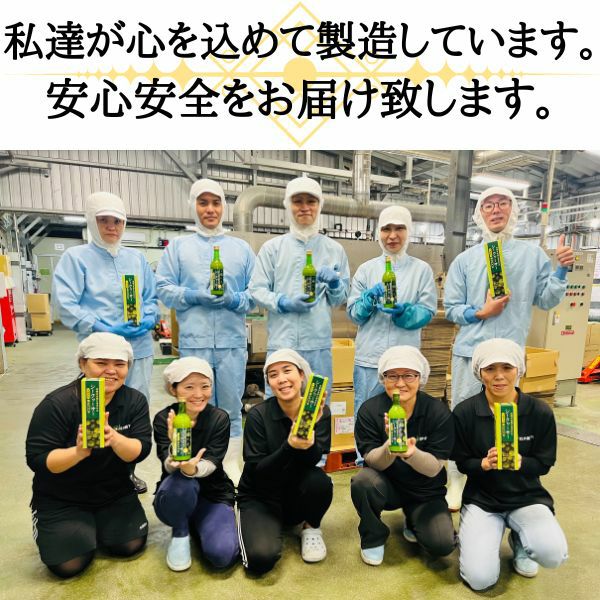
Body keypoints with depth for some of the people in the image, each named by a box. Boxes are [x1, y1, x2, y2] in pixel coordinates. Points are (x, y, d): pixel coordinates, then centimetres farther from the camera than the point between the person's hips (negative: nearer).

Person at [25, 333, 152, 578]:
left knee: (131, 545, -6)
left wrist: (114, 438, -39)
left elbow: (141, 451, -18)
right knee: (69, 564, -10)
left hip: (115, 492, 3)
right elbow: (36, 460, -21)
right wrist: (79, 451, -40)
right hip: (61, 499, -2)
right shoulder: (56, 404, -21)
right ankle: (44, 525, 21)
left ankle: (95, 525, 25)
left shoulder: (135, 401, -12)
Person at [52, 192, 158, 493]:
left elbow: (152, 298, 13)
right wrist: (103, 329, -18)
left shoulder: (137, 258, 13)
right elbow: (65, 304, -10)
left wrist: (147, 320, -8)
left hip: (139, 347, 4)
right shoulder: (76, 257, 0)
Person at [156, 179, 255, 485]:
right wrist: (195, 296, -13)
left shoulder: (242, 248, 11)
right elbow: (163, 289, 2)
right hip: (193, 340, 0)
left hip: (232, 340, 1)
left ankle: (231, 463, 25)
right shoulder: (177, 246, 10)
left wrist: (234, 300, -12)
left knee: (231, 405, 9)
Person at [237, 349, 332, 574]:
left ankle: (311, 528, 2)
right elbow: (257, 472, -19)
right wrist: (289, 446, -36)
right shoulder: (258, 415, -18)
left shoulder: (320, 412, -12)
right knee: (261, 558, -26)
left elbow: (313, 461, -21)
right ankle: (250, 523, 9)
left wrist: (309, 436, -43)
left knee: (320, 481, -31)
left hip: (298, 494, 2)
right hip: (260, 498, -1)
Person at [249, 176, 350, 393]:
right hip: (281, 341, -1)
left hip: (319, 343, 2)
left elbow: (341, 298, 12)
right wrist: (284, 303, -13)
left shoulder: (334, 249, 9)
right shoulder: (272, 247, 4)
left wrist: (334, 282, -8)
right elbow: (256, 289, 1)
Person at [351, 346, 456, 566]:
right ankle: (373, 537, 0)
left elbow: (434, 468, -16)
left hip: (425, 492, 1)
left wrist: (411, 453, -39)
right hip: (387, 485, 0)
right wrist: (389, 447, -41)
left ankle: (413, 521, 15)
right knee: (363, 481, -32)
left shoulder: (439, 412, -17)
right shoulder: (369, 410, -17)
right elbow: (373, 462, -18)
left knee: (442, 544, -22)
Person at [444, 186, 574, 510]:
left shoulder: (532, 254, 6)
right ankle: (456, 482, 22)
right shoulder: (465, 259, 4)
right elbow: (451, 308, 2)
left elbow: (546, 301, 5)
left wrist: (561, 270, -6)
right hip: (470, 350, 0)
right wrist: (481, 313, -14)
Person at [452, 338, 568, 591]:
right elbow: (462, 463, -5)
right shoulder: (464, 412, -14)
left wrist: (518, 461, -26)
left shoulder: (540, 411, -10)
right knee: (480, 578, -16)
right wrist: (484, 464, -27)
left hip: (527, 496, 2)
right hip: (481, 497, -1)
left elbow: (544, 463, -4)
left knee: (553, 555, -27)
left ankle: (520, 540, 11)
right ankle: (474, 536, 19)